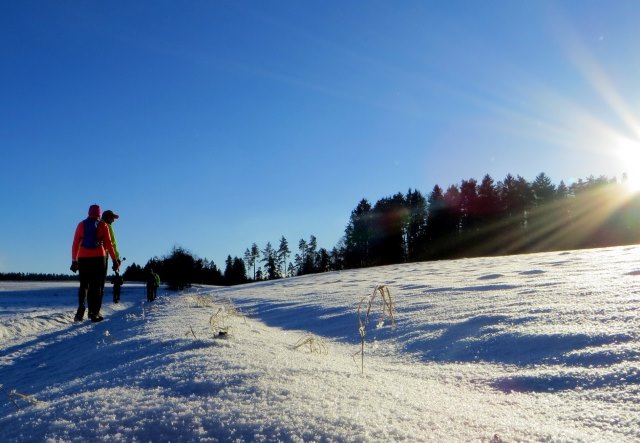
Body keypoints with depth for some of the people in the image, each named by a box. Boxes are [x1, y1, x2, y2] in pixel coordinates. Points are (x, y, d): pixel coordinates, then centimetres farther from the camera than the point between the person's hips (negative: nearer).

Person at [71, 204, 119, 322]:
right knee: (96, 286, 3)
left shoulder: (81, 225, 7)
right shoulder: (103, 225, 2)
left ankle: (81, 310, -5)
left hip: (83, 259, 2)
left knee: (83, 285, 12)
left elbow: (75, 244, 5)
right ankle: (94, 313, -1)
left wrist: (74, 260, 9)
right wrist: (115, 260, 2)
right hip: (98, 258, -2)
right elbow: (109, 244, -1)